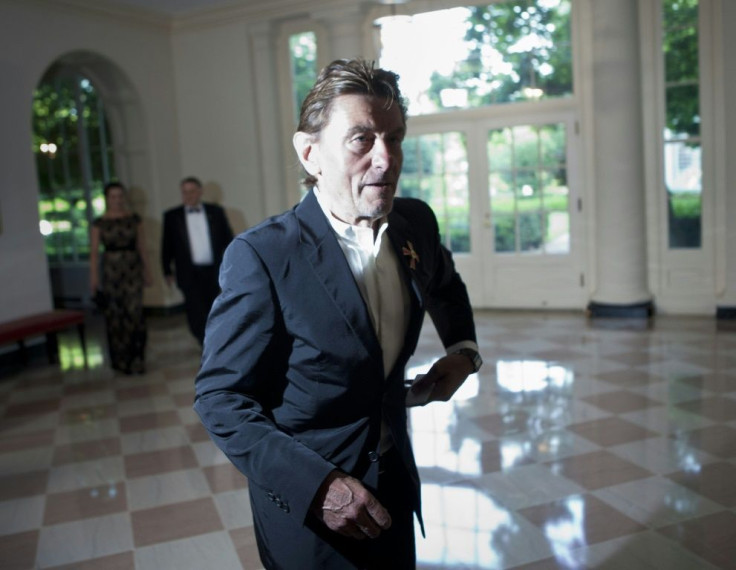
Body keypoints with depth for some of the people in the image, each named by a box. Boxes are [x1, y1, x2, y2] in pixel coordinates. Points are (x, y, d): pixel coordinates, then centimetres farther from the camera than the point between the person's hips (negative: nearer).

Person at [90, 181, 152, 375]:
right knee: (115, 314, 5)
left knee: (135, 312, -8)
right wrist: (93, 277, -7)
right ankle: (120, 361, 19)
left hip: (133, 268, 0)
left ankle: (137, 360, 0)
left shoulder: (134, 219, 5)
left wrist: (147, 270, 5)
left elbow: (142, 247, 7)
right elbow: (94, 251, -2)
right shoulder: (99, 223, 1)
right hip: (111, 269, 0)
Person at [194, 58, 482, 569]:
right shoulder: (261, 256, -22)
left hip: (394, 486, 6)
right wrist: (316, 485, -27)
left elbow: (447, 288, 17)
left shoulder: (416, 223, -5)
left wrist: (463, 350, 1)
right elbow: (221, 397, -18)